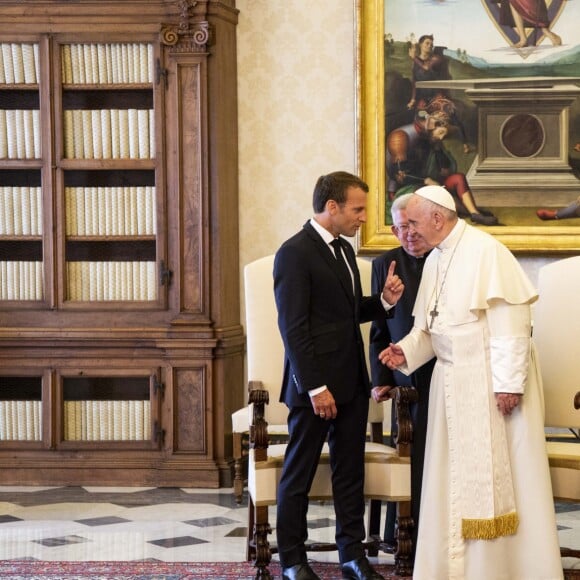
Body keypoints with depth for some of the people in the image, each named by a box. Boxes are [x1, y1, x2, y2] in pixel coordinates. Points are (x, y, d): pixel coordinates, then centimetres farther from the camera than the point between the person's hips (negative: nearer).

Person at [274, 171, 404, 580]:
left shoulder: (344, 249, 13)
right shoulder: (295, 253, -14)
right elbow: (293, 328, -17)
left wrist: (384, 300, 1)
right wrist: (316, 388, -20)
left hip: (352, 383, 8)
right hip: (315, 386, -8)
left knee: (351, 472, 10)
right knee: (298, 474, 4)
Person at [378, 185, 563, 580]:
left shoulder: (484, 250, -15)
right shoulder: (434, 261, 10)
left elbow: (510, 320, -19)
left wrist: (509, 382, -22)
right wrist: (406, 351, -1)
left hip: (491, 380, -8)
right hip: (452, 382, 8)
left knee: (499, 475, -1)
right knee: (457, 476, 11)